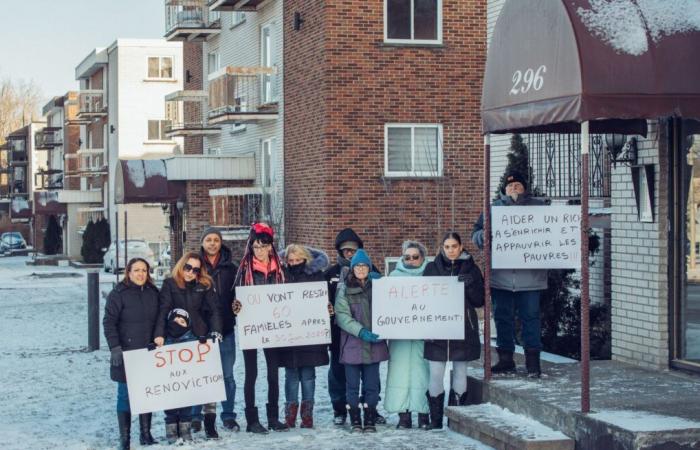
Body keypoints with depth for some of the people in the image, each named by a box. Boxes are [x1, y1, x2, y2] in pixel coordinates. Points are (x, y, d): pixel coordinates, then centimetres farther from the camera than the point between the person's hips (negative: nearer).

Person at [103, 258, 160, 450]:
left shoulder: (153, 293, 9)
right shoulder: (118, 294, -6)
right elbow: (109, 322, -8)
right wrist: (115, 347, -15)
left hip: (148, 354, 5)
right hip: (126, 354, -4)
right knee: (125, 394, 0)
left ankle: (146, 434, 20)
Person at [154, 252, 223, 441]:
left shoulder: (205, 286, 9)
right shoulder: (170, 285, 4)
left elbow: (213, 311, 5)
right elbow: (163, 311, -5)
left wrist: (216, 332, -11)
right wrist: (159, 334, -17)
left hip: (201, 339, 2)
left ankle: (210, 423, 8)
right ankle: (184, 427, -1)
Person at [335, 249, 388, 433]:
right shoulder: (345, 289, 4)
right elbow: (342, 315, -6)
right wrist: (361, 331, -17)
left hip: (374, 344, 2)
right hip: (352, 344, -2)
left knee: (372, 384, 4)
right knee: (352, 385, 2)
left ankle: (370, 420, 12)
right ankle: (355, 420, 10)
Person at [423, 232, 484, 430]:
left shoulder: (470, 269, 5)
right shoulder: (431, 268, 6)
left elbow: (480, 300, 3)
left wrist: (469, 285, -15)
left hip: (463, 330, 0)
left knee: (460, 373, 6)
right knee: (436, 374, -4)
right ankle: (435, 420, 3)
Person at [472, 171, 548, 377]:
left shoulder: (538, 206, 7)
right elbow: (476, 234, 11)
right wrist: (486, 235, -11)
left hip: (530, 275, -2)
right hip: (501, 275, 2)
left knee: (530, 316, 0)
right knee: (503, 317, 7)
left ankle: (533, 361, 5)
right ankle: (505, 359, 16)